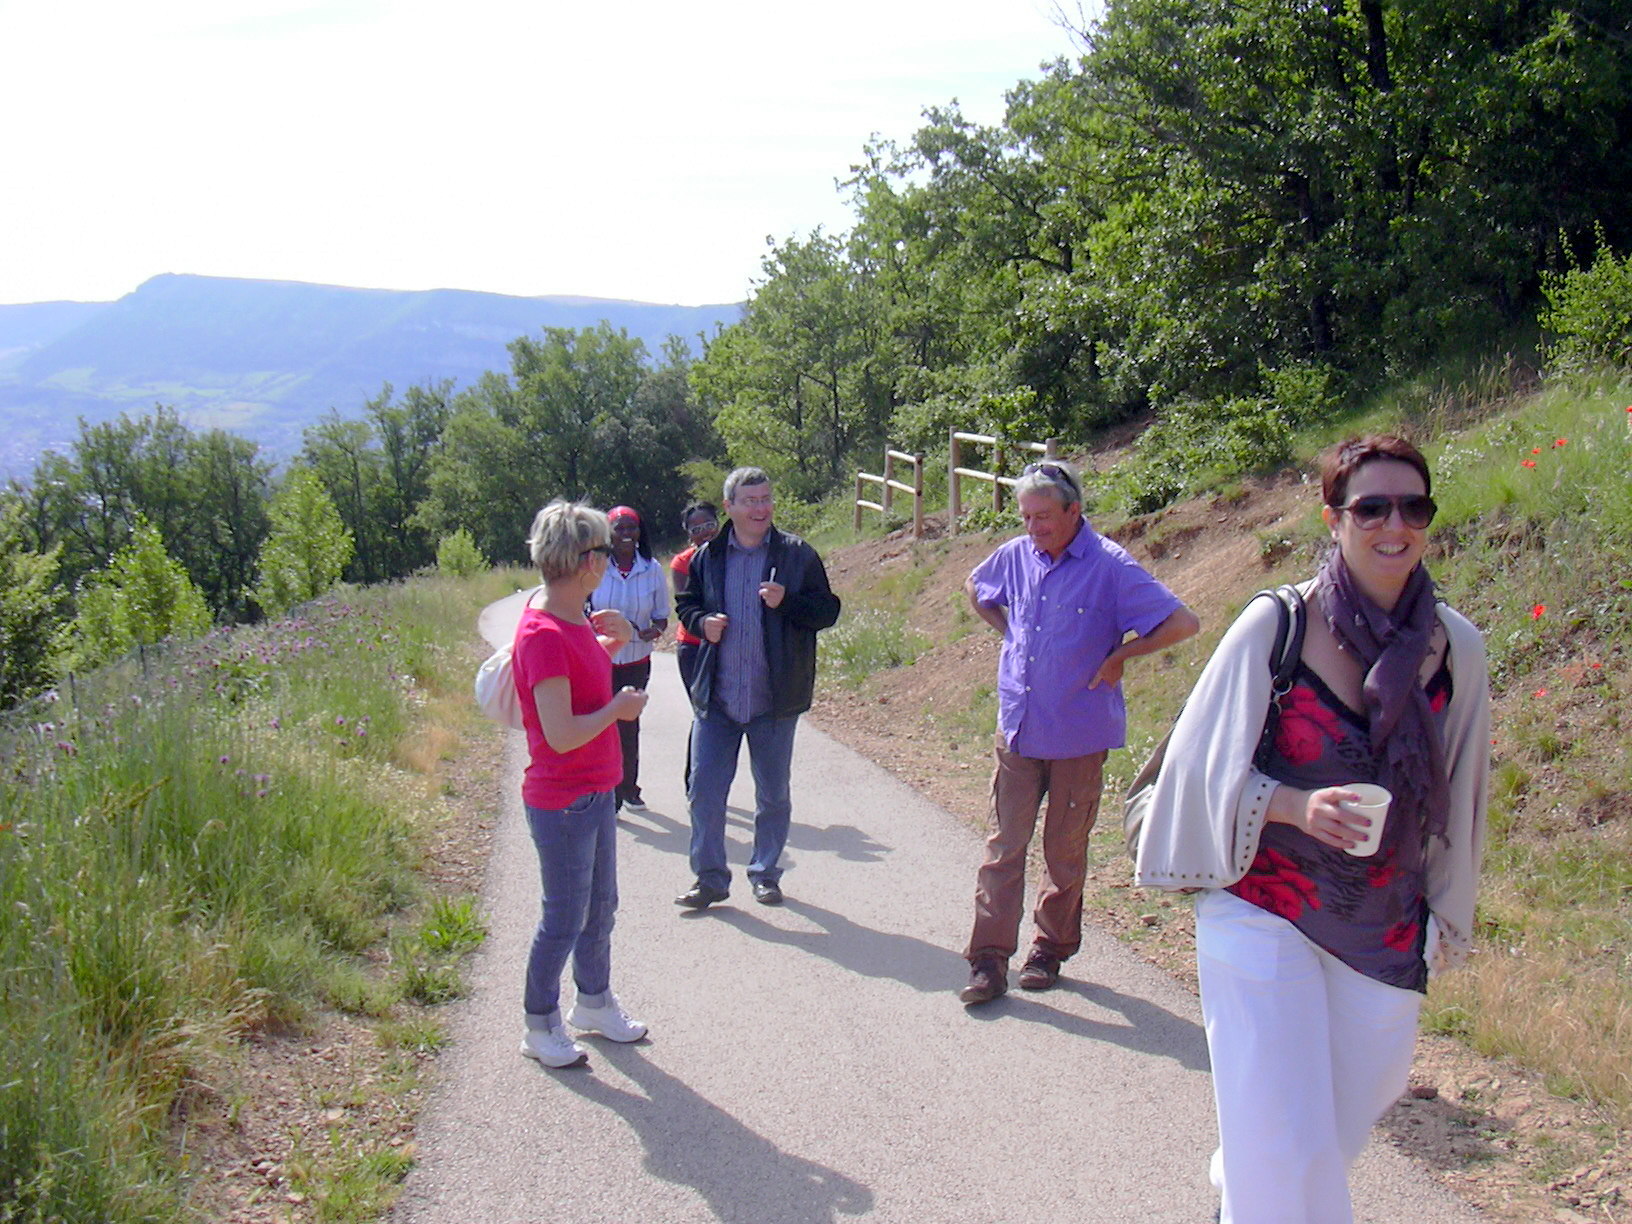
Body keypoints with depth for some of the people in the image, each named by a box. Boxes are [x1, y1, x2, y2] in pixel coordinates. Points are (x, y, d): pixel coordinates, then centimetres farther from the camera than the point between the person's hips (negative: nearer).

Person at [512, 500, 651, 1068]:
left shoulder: (573, 618, 4)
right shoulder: (542, 636, -25)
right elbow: (562, 734, -28)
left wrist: (614, 641, 4)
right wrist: (620, 708, -14)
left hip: (596, 792, 9)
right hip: (561, 802, -9)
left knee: (601, 906, 21)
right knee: (564, 919, 4)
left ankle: (594, 1002, 39)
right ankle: (540, 1026, 21)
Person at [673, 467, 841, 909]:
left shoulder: (797, 554, -2)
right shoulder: (708, 557, 5)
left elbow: (827, 609, -1)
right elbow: (686, 604, 17)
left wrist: (787, 603, -19)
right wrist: (701, 622, -5)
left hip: (773, 699, -1)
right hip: (716, 698, 2)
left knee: (773, 794, 10)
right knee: (704, 789, 1)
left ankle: (766, 875, 26)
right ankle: (710, 877, 14)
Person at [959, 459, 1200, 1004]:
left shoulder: (1109, 567, -13)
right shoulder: (1016, 555, 1)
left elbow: (1182, 622, -15)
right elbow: (975, 589, 24)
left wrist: (1118, 656, -10)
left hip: (1078, 736, -3)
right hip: (1017, 730, 4)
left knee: (1065, 854, 11)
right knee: (1003, 848, 1)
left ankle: (1050, 951, 27)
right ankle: (989, 961, 6)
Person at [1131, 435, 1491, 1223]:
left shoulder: (1456, 648, -3)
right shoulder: (1275, 626, -13)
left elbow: (1457, 795, 9)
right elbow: (1208, 764, -6)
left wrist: (1446, 916, 15)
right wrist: (1296, 805, -22)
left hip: (1383, 930, 4)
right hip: (1263, 914, -4)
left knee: (1344, 1116, 18)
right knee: (1285, 1141, -6)